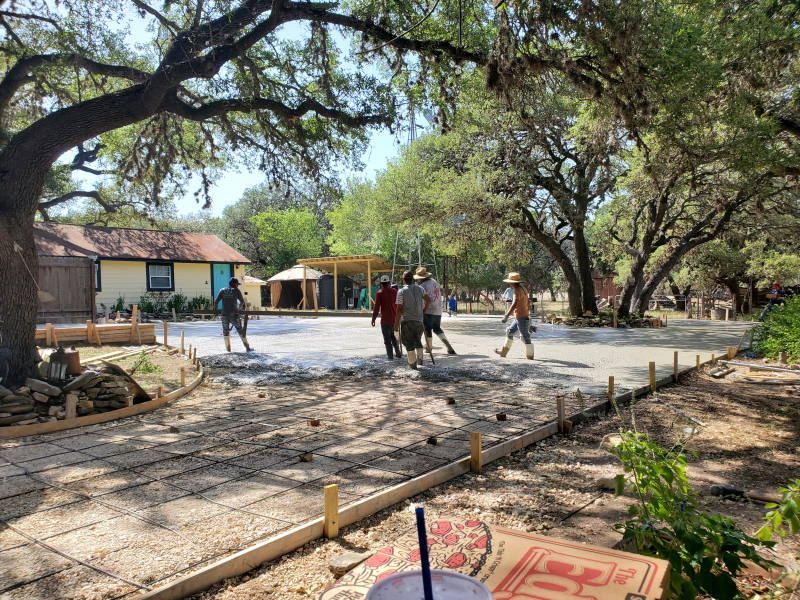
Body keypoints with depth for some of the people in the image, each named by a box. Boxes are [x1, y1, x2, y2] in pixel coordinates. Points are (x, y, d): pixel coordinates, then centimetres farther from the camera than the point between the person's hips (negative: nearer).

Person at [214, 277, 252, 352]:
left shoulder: (222, 290, 7)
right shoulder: (236, 291, 2)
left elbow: (216, 301, 1)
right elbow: (242, 301, 9)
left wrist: (215, 310, 16)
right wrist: (240, 308, 30)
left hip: (224, 315, 2)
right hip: (234, 315, -2)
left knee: (225, 331, 17)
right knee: (241, 331, 6)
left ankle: (228, 348, 16)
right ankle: (247, 347, 6)